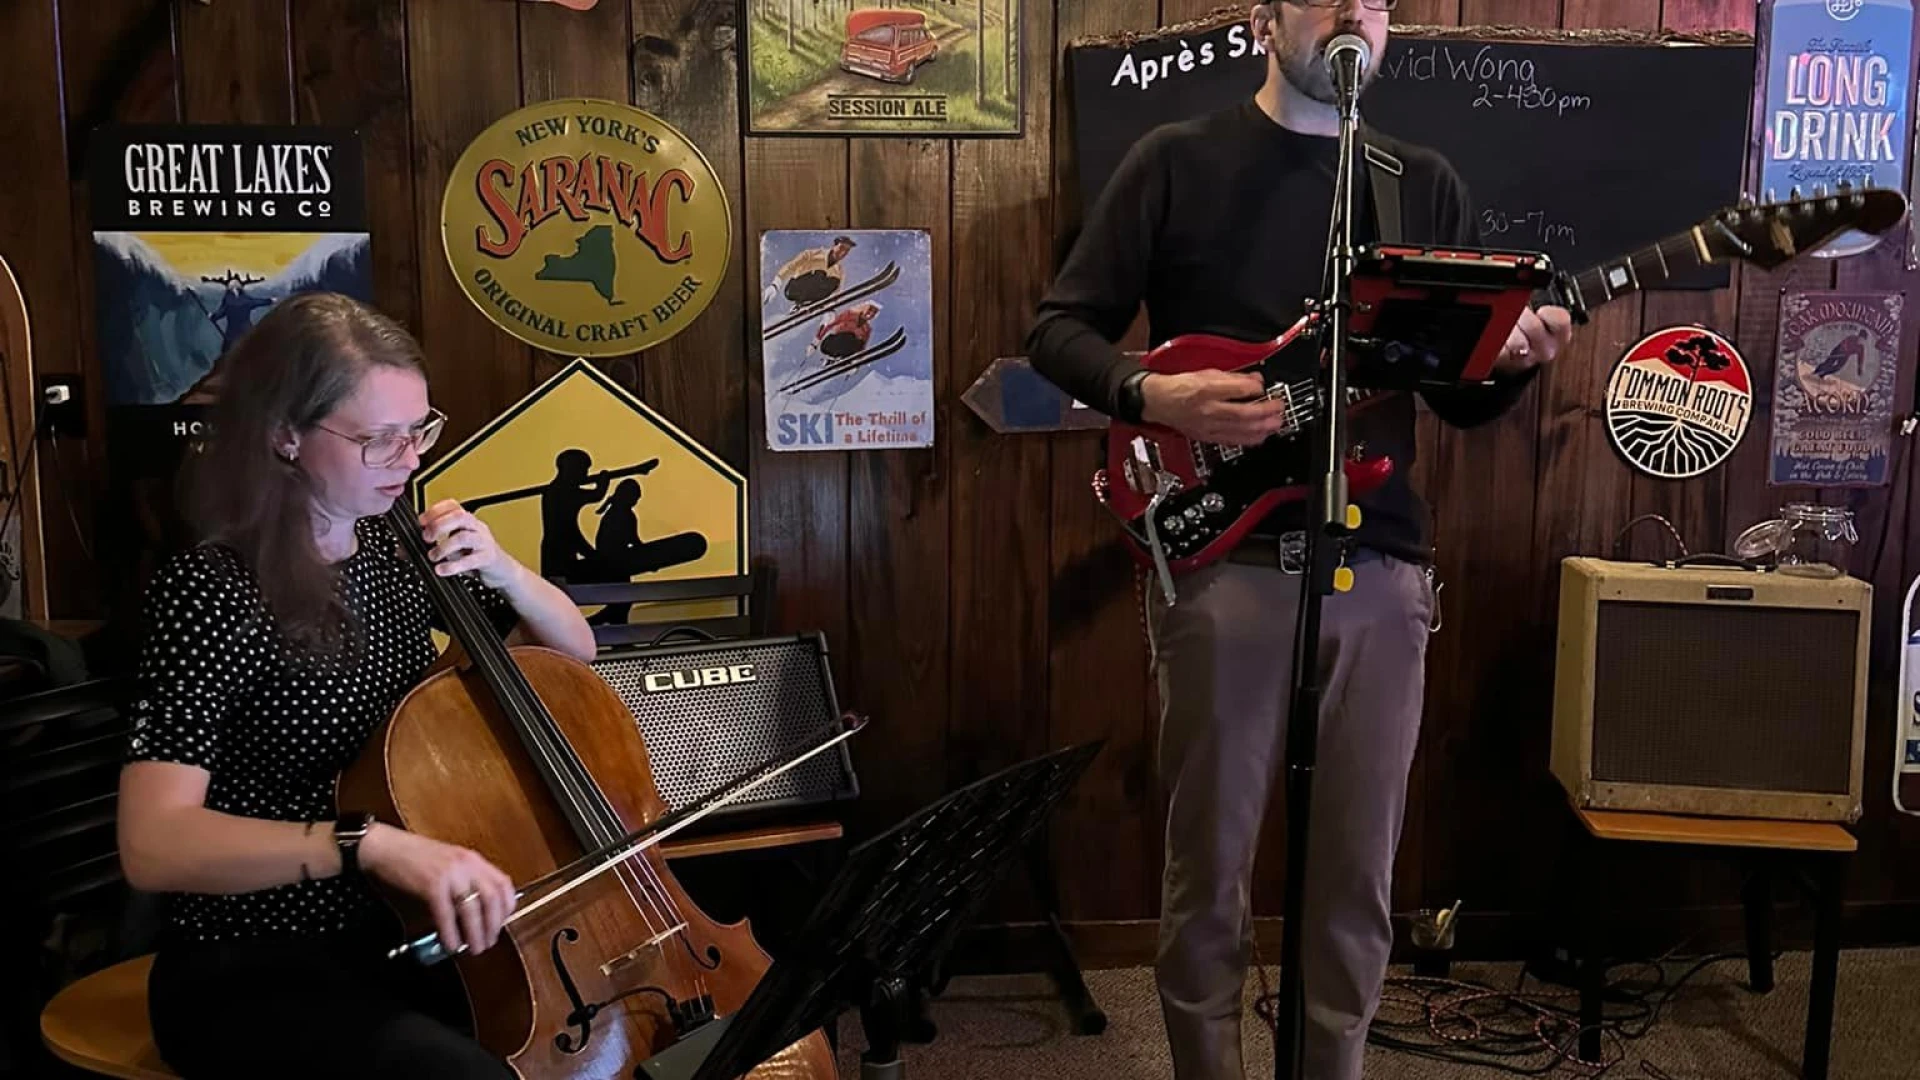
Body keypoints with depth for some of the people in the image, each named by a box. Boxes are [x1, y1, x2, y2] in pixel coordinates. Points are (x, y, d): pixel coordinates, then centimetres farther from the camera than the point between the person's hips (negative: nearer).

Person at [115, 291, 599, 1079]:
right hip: (254, 975, -6)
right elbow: (153, 845, -28)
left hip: (399, 936, 6)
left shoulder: (398, 549, 1)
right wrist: (370, 841, -41)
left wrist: (503, 571, -10)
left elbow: (575, 653, 10)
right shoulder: (210, 592, -19)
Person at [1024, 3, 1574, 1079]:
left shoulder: (1427, 183, 12)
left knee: (1360, 872, 10)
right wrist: (1152, 395, -18)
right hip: (1222, 560, -3)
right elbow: (1059, 327, 1)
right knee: (1209, 866, 5)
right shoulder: (1178, 161, 2)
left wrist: (1516, 359, -10)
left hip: (1380, 565, 3)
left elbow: (1461, 397, 12)